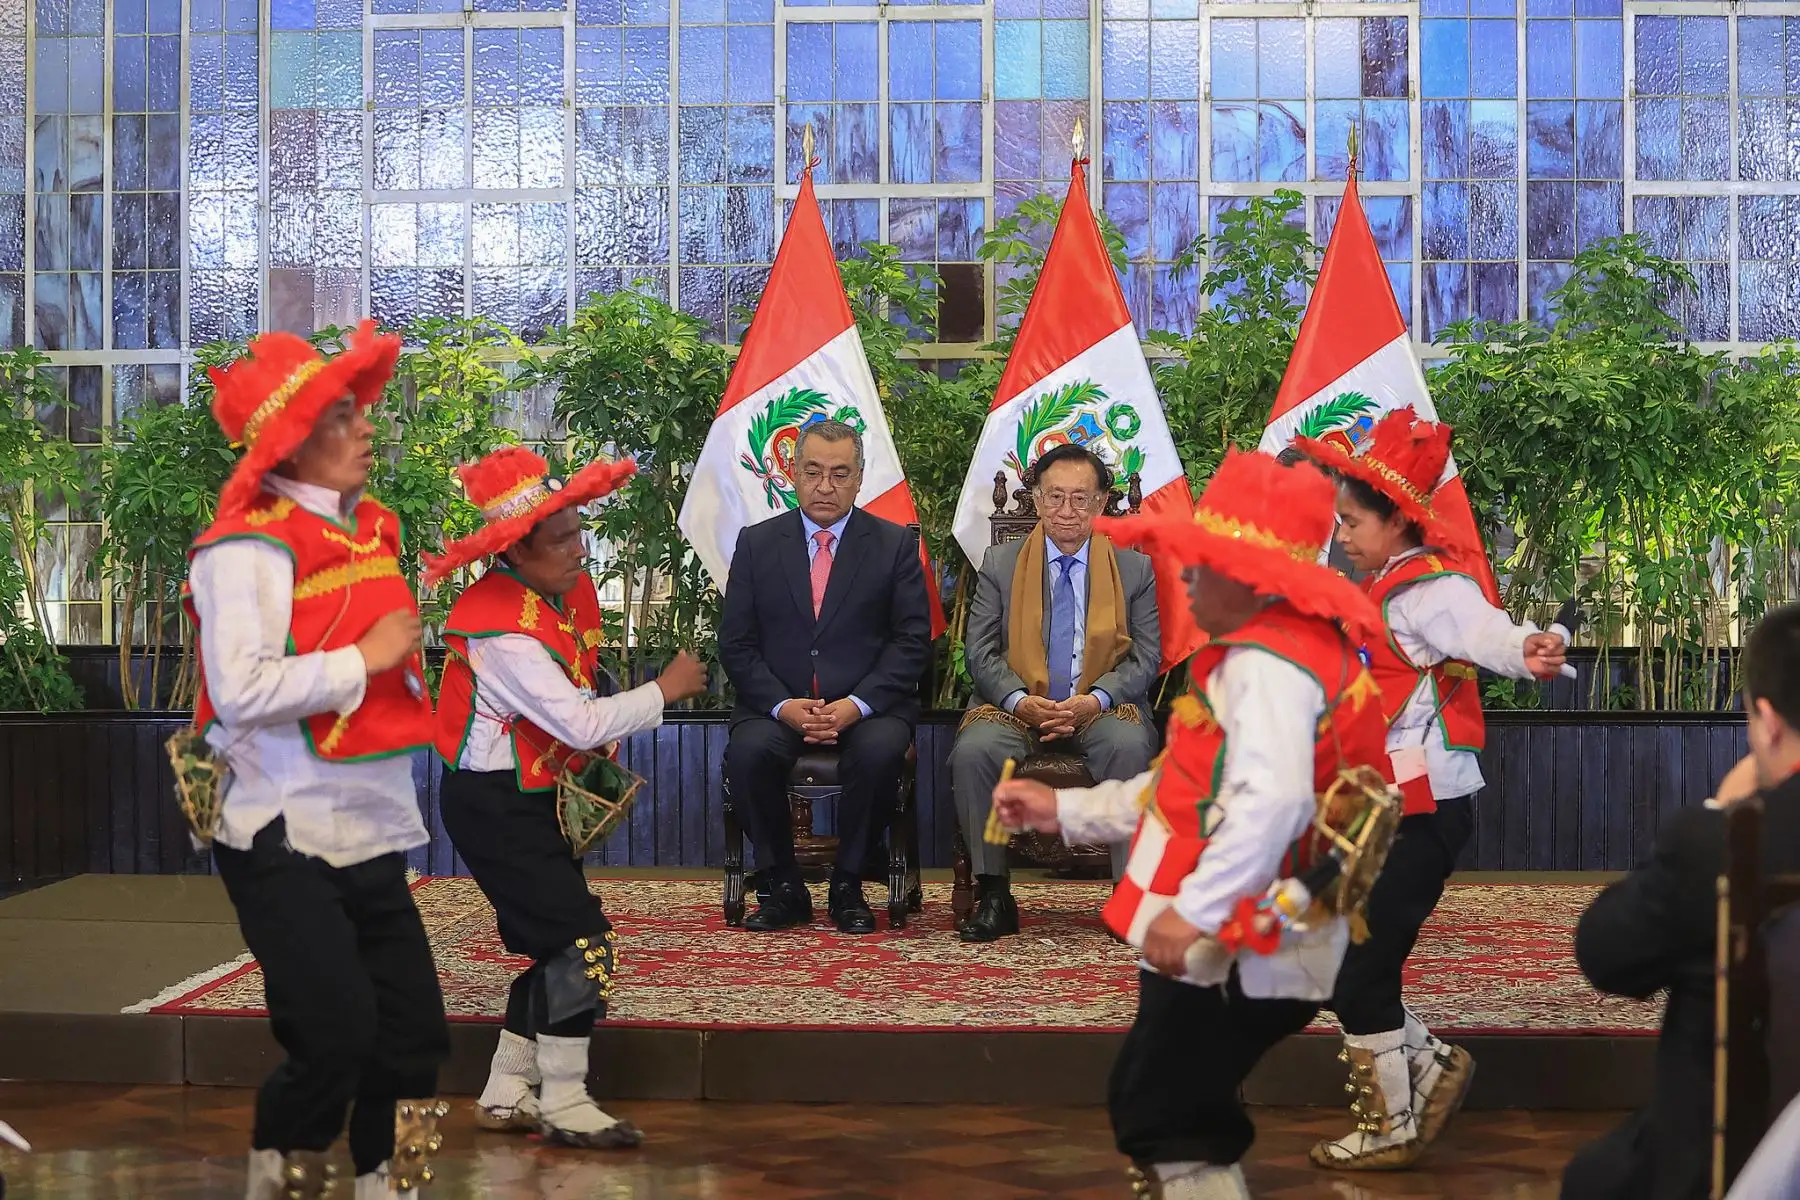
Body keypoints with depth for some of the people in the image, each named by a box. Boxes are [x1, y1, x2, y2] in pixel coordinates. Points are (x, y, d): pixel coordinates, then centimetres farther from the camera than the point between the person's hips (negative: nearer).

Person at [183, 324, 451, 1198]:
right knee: (335, 1037, -11)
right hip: (288, 843, -8)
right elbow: (241, 692, -26)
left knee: (413, 1035, 6)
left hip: (373, 837, 8)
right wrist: (365, 659, -19)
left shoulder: (368, 531, 12)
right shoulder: (250, 547, -14)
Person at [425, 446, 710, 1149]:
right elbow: (579, 724, -26)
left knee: (555, 945, 13)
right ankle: (564, 1104, 0)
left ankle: (507, 1093, 22)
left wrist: (600, 742, 1)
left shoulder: (567, 587, 2)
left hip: (535, 797, 9)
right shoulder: (500, 626, -26)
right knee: (581, 941, -11)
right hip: (492, 804, -9)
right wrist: (665, 690, -16)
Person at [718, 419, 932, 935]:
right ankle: (784, 889, -11)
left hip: (868, 706, -1)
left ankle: (848, 889, -12)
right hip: (778, 704, 1)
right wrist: (783, 706, -12)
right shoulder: (756, 543, 9)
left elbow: (912, 640, 0)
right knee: (747, 752, -31)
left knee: (880, 752, -34)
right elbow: (736, 644, 5)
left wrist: (857, 704, -15)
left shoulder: (895, 544, 7)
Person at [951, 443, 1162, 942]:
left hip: (1101, 708, -1)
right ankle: (993, 896, -20)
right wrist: (1020, 701, -15)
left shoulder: (1136, 569, 11)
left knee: (1130, 746, -35)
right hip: (1017, 706, 1)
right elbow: (980, 652, 5)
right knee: (973, 750, -31)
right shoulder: (999, 564, 11)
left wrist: (1094, 699, -15)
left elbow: (1146, 656, 4)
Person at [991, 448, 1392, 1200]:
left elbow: (1271, 801, -35)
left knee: (1160, 1122, -2)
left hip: (1235, 953, -11)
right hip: (1229, 947, 11)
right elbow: (1195, 791, 22)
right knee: (1181, 1122, 20)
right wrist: (1064, 811, 21)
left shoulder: (1267, 664, -19)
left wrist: (1195, 910, -35)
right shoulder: (1276, 652, 17)